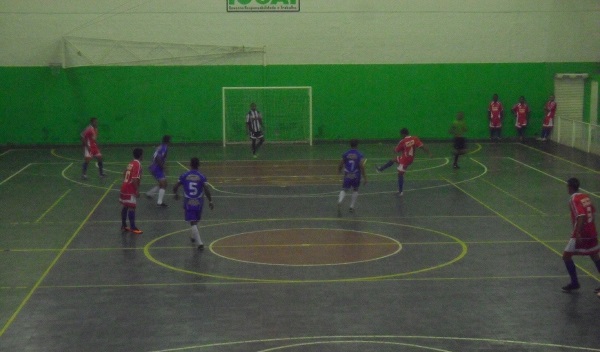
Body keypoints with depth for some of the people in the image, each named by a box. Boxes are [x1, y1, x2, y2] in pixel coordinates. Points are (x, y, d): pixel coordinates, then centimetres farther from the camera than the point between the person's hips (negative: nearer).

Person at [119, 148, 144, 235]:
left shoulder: (132, 163, 12)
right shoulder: (138, 164, -17)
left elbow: (125, 174, 19)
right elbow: (135, 179, -24)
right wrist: (137, 190, -21)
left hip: (125, 187, 10)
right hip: (130, 189, -10)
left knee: (125, 206, 14)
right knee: (131, 207, -7)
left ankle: (123, 226, 21)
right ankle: (133, 228, -5)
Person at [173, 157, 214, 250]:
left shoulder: (184, 176, -4)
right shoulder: (202, 177, -7)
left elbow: (175, 188, -2)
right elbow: (207, 190, -16)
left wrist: (176, 194, 19)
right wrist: (210, 201, -6)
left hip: (188, 204, -1)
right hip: (198, 203, 1)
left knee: (193, 223, -4)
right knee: (196, 221, 25)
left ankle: (199, 242, -17)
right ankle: (194, 237, 43)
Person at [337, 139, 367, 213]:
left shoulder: (345, 154, 0)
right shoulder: (360, 155, -7)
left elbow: (340, 165, 4)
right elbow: (362, 167, -12)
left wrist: (339, 171, 27)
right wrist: (364, 178, -7)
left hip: (347, 176, 1)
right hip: (356, 176, -1)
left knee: (344, 190, 7)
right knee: (355, 190, 20)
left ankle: (339, 201, -24)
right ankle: (352, 207, 18)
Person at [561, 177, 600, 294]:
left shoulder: (574, 199, -16)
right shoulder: (586, 197, 7)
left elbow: (581, 216, -26)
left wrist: (577, 234, -28)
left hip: (581, 235, -8)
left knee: (566, 256, 4)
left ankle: (574, 283, 10)